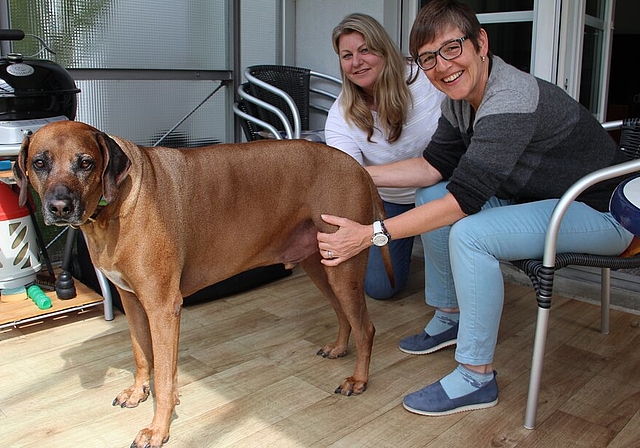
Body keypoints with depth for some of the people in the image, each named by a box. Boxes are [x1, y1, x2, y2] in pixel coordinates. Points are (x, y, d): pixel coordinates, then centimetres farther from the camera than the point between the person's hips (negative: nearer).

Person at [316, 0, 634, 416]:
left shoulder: (511, 101, -30)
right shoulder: (461, 96, -3)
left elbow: (464, 198, -35)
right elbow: (434, 165, 0)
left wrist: (371, 234, -35)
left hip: (603, 212, -9)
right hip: (544, 197, 9)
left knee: (469, 234, -30)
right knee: (430, 197, 4)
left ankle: (476, 378, -14)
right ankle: (450, 318, 19)